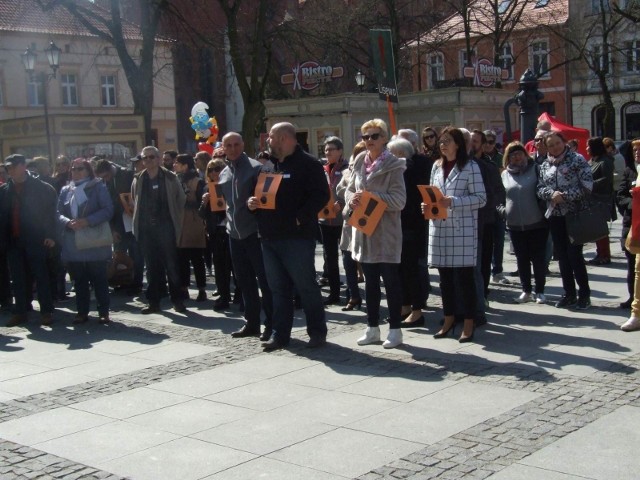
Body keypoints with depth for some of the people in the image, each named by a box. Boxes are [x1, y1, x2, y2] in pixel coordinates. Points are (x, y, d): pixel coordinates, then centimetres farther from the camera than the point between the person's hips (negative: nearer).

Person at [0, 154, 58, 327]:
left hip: (36, 240, -4)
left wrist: (50, 236, -12)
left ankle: (46, 311, 6)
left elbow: (50, 213, -4)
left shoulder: (42, 188, -2)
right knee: (18, 278, 8)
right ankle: (20, 312, 14)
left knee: (41, 276, 1)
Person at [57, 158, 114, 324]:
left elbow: (108, 210, -9)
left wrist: (87, 221, -19)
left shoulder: (98, 186, 1)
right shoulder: (65, 190, 14)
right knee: (79, 280, 8)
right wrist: (68, 223, -14)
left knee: (99, 279, 0)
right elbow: (59, 214, 8)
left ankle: (103, 312, 6)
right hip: (73, 244, 4)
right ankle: (82, 312, 15)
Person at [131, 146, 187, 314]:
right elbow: (135, 203, 15)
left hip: (166, 227, -3)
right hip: (146, 229, 3)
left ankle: (177, 300, 6)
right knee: (151, 267, 7)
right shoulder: (138, 180, 7)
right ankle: (153, 302, 12)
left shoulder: (170, 178, -1)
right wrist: (138, 221, 9)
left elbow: (181, 200, 3)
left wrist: (177, 221, 1)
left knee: (172, 265, -2)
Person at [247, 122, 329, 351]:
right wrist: (252, 202, 2)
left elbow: (321, 195, -15)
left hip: (297, 237, -7)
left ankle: (317, 332, 9)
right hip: (270, 237, 7)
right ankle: (280, 333, 18)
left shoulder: (307, 163, -6)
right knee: (278, 288, 11)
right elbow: (258, 191, 24)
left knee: (306, 285, -1)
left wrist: (300, 218, -20)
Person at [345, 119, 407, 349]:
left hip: (386, 231, -6)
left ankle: (395, 330, 9)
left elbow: (399, 200, -15)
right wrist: (352, 199, -7)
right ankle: (372, 328, 22)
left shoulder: (393, 165, -9)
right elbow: (349, 189, 15)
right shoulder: (360, 161, 8)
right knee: (370, 281, 12)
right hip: (363, 228, 6)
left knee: (390, 280, 1)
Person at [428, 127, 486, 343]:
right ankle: (449, 319, 21)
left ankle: (468, 323, 5)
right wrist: (428, 205, -1)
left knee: (464, 276, -3)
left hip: (462, 228, -5)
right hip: (440, 227, 6)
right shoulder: (437, 166, 15)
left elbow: (481, 198, -9)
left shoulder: (470, 166, -3)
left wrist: (452, 202, -19)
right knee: (445, 275, 10)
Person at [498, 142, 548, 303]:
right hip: (514, 225, 3)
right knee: (521, 259, 10)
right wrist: (503, 210, 0)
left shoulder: (535, 169, -1)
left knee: (538, 258, 4)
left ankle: (540, 292, 15)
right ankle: (526, 291, 21)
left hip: (536, 223, -3)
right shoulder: (505, 174, 8)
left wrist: (543, 211, -11)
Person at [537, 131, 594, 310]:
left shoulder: (577, 161, -3)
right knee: (562, 256, 9)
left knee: (574, 255, -7)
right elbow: (540, 189, 9)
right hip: (555, 216, 5)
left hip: (574, 214, -5)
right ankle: (569, 294, 19)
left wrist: (564, 196, -16)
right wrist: (552, 193, -12)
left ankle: (584, 294, 5)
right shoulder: (544, 166, 12)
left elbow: (587, 186, -10)